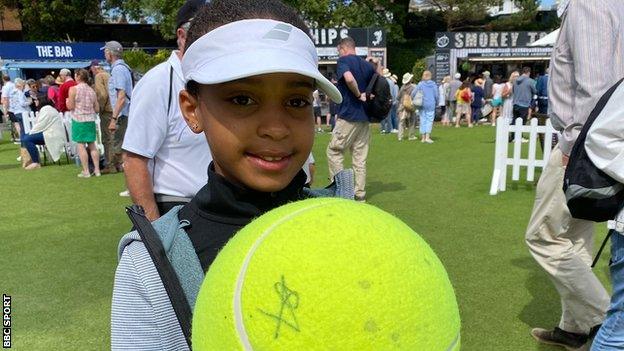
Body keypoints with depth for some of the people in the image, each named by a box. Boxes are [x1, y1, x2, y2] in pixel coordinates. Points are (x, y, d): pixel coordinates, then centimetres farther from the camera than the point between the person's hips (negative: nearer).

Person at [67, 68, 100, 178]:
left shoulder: (73, 89, -7)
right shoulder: (92, 90, 8)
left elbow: (70, 106, -9)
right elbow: (97, 109, 9)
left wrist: (67, 101, 11)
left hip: (79, 120, -5)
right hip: (91, 120, 5)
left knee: (80, 145, 0)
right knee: (92, 145, 10)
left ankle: (86, 171, 0)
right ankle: (97, 170, 11)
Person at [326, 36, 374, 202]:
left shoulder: (344, 61, -6)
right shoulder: (367, 65, 14)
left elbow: (349, 78, -27)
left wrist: (358, 95, -13)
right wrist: (366, 95, 7)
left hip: (348, 116, -7)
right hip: (365, 117, 7)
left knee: (334, 152, 4)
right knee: (360, 157, 11)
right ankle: (360, 193, 14)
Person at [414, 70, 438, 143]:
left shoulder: (420, 84, -2)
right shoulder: (433, 84, -1)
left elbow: (413, 93, -7)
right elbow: (436, 95, 0)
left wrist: (414, 101, 11)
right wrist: (436, 103, 16)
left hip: (422, 105, 1)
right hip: (431, 105, -1)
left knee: (423, 120, 7)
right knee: (429, 120, 1)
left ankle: (423, 138, 10)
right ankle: (427, 137, -8)